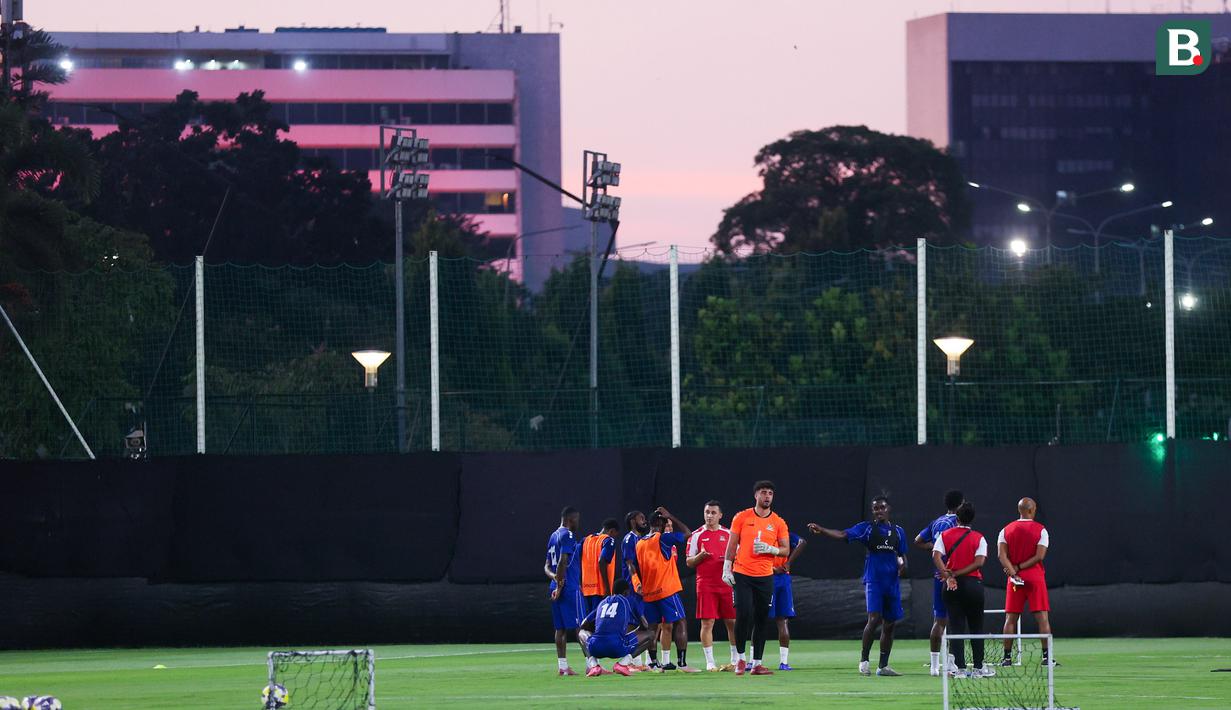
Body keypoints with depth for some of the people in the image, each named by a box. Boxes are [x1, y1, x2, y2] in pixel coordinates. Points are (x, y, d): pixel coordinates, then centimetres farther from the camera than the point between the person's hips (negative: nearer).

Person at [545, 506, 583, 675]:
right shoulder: (567, 535, -11)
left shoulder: (554, 536, 18)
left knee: (561, 628, 9)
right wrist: (560, 584, -17)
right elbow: (563, 561, -20)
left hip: (557, 587, 9)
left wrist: (554, 577, -2)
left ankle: (562, 666, 9)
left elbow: (547, 566, 17)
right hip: (570, 588, -9)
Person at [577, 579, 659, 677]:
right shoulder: (627, 601, 18)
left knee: (581, 633, 39)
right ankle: (623, 663, -5)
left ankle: (592, 665, 7)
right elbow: (645, 626, 24)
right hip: (617, 647, -3)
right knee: (650, 634, 17)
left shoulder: (602, 603, 27)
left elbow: (583, 625, 33)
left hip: (596, 649, 3)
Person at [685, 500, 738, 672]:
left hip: (727, 584, 1)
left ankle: (736, 659, 12)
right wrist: (700, 556, -14)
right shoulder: (696, 535, 5)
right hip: (705, 585, -1)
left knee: (732, 622, 2)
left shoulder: (728, 534, 9)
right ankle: (710, 662, 0)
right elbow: (689, 562, 6)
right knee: (707, 623, -5)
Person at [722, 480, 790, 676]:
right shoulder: (742, 517, 3)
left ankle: (757, 663, 7)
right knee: (744, 614, -12)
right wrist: (727, 568, -1)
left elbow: (785, 550, 6)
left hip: (765, 577, 2)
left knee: (761, 620, 2)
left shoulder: (778, 523, 5)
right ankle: (741, 658, 5)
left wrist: (769, 549, -13)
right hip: (742, 575, -2)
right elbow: (732, 544, 6)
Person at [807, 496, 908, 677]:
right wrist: (821, 530, -26)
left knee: (889, 624, 6)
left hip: (892, 582, 5)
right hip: (873, 580, -5)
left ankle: (883, 666, 13)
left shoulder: (898, 531, 13)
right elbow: (842, 534, -11)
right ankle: (864, 660, -8)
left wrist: (902, 564, -3)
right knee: (874, 619, -18)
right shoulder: (867, 528, 1)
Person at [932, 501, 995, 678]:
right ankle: (978, 667, 10)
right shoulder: (979, 538, 1)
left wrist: (948, 576, -18)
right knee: (976, 627, 9)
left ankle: (960, 668, -3)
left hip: (952, 585, 1)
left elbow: (937, 557, -12)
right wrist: (957, 574, -11)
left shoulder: (945, 535, 3)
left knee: (957, 626, 3)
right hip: (973, 583, -1)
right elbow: (979, 562, -11)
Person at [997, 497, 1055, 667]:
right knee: (1042, 617, -2)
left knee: (1011, 619, 6)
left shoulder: (1006, 530, 5)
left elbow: (1001, 554, -7)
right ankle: (1047, 656, -7)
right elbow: (1039, 556, -11)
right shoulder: (1040, 530, -3)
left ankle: (1007, 657, 4)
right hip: (1036, 577, -2)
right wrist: (1020, 568, -7)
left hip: (1015, 578, 2)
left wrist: (1013, 571, -13)